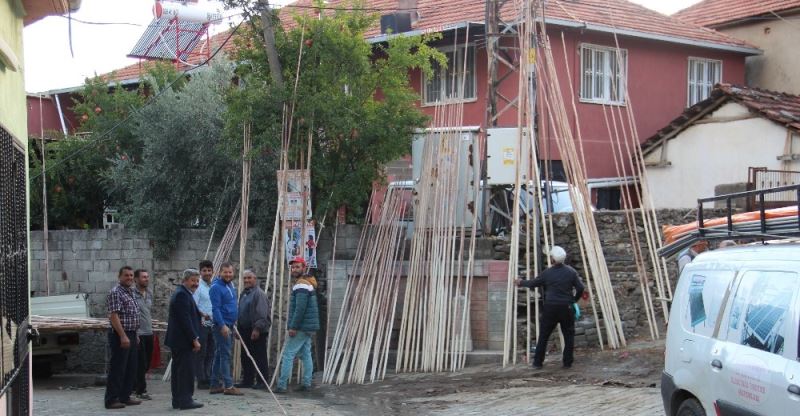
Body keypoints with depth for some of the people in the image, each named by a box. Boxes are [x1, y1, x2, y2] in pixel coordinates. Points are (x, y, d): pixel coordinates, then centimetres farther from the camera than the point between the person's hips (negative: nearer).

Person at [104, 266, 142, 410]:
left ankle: (125, 397, 20)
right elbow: (114, 316, -20)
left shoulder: (130, 292, 16)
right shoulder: (116, 292, -12)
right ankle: (112, 399, -2)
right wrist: (123, 336, -25)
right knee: (117, 368, -6)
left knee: (131, 368, 13)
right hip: (120, 335, -9)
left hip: (131, 335, 9)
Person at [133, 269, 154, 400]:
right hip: (138, 334, -8)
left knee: (146, 363, 13)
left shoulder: (149, 294, 12)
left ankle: (135, 386, 28)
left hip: (149, 333, 8)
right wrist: (134, 334, -17)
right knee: (141, 363, -4)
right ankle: (141, 391, 4)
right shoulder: (132, 294, -12)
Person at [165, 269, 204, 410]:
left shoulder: (181, 293, 18)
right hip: (184, 340, -11)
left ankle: (177, 400, 18)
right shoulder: (182, 295, -16)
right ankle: (186, 400, -6)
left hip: (177, 340, 11)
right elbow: (185, 320, -21)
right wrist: (194, 339, -20)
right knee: (187, 370, -8)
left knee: (178, 370, 13)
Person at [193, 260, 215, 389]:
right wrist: (202, 315, -30)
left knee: (210, 354, 10)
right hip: (201, 324, -6)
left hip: (213, 324, 6)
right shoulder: (197, 287, -8)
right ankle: (201, 381, 4)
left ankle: (209, 379, 17)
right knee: (201, 354, -1)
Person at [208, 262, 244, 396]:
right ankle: (228, 386, -10)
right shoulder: (216, 287, -13)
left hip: (229, 325, 9)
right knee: (225, 355, -10)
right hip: (222, 326, -9)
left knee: (219, 355, 11)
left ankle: (215, 384, 16)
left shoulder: (231, 285, 15)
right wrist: (222, 326, -24)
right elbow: (215, 308, -18)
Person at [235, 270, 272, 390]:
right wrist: (238, 328, 19)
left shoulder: (259, 293, -11)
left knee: (259, 357, -4)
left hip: (257, 331, -9)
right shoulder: (243, 294, 17)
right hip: (245, 330, 9)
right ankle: (247, 380, 21)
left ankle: (262, 382, 0)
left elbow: (262, 314, -18)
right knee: (245, 357, 13)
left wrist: (257, 328, -22)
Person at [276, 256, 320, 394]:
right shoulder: (309, 283, 18)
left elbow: (300, 308, -23)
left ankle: (282, 385, -10)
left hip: (301, 327, -10)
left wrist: (293, 327, -22)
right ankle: (307, 384, 12)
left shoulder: (301, 285, -15)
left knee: (288, 354, -8)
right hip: (308, 327, 10)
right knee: (306, 354, 11)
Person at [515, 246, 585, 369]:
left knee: (543, 335, 9)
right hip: (566, 308, 0)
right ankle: (567, 362, 8)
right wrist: (574, 299, 14)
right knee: (569, 335, 10)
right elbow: (580, 288, -4)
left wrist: (521, 283, 29)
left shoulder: (547, 273, -2)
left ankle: (538, 362, 11)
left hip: (550, 308, 0)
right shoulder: (571, 272, -2)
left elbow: (533, 283, 10)